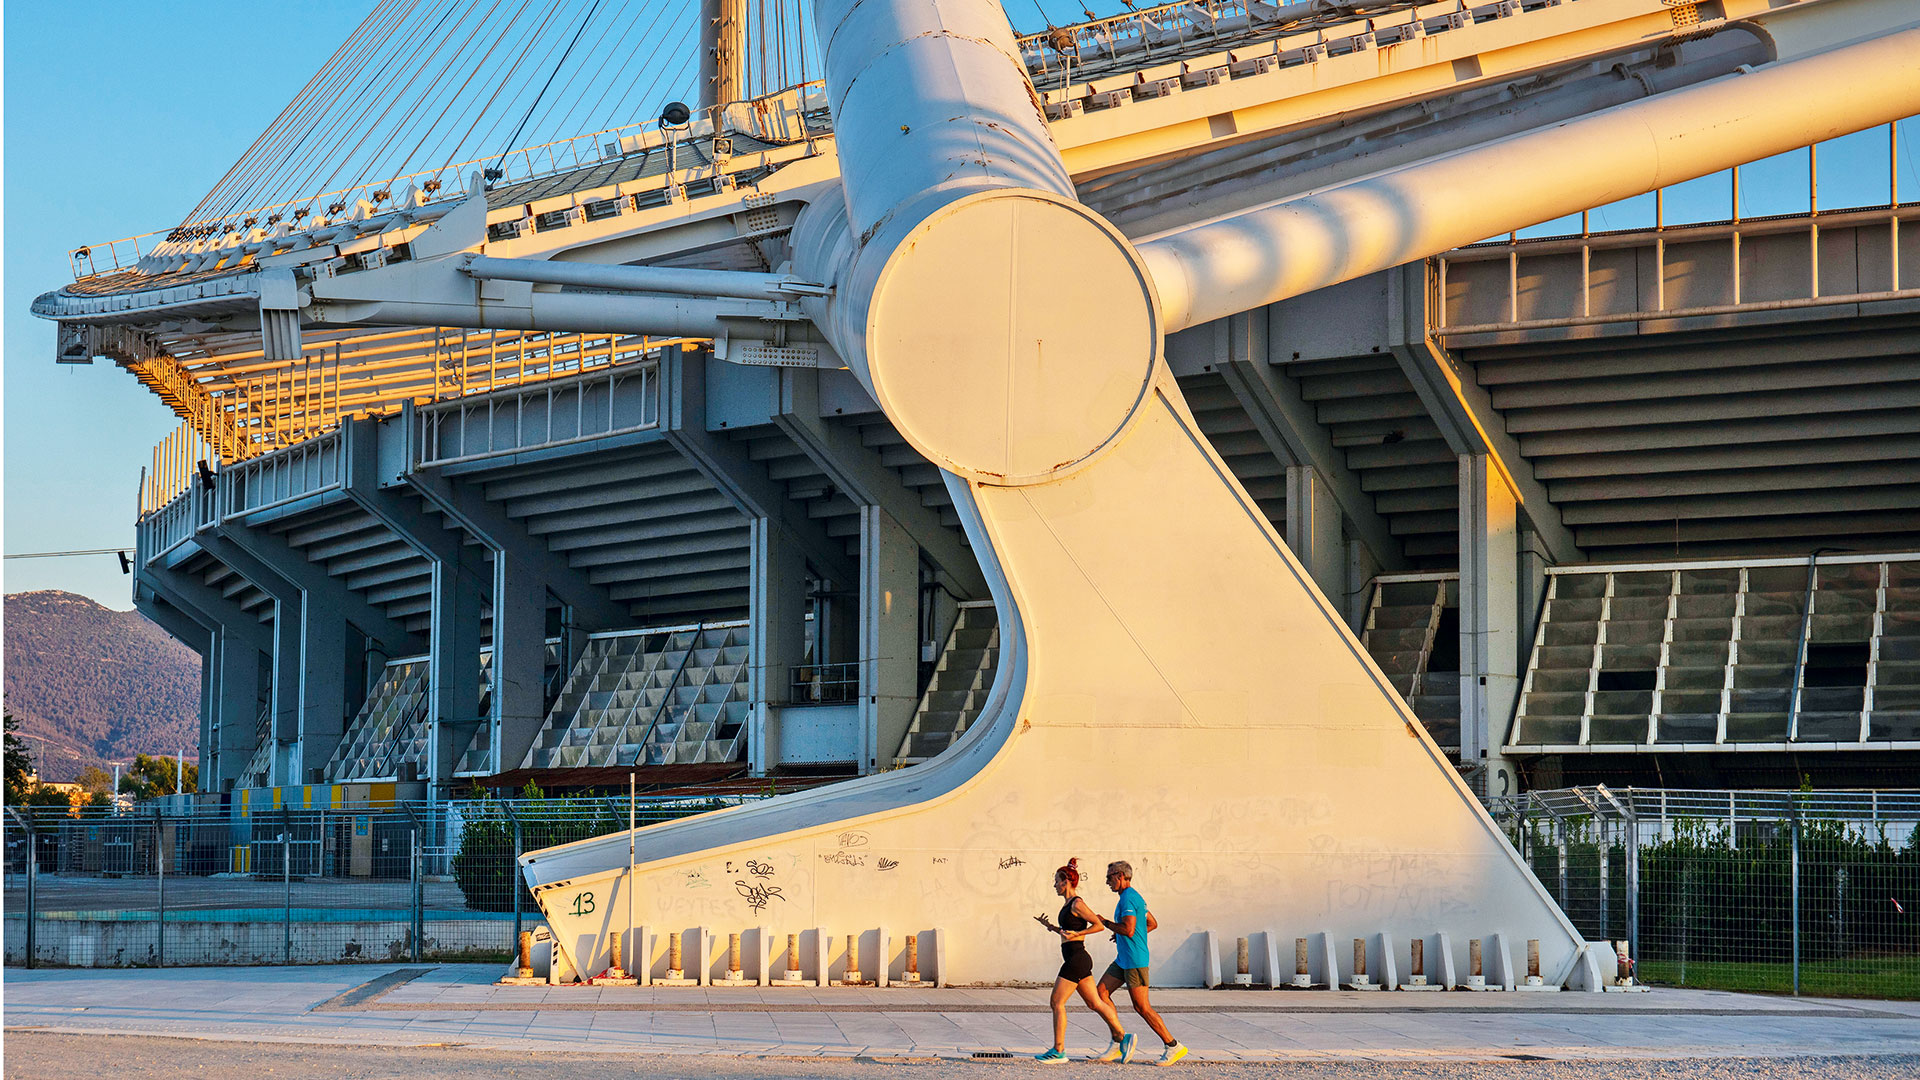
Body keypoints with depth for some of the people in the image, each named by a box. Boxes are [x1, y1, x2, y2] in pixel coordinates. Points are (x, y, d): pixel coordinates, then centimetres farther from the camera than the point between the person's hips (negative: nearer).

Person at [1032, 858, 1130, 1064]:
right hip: (1077, 959, 10)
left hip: (1076, 960, -10)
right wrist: (1050, 926, 16)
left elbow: (1099, 925, -16)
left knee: (1057, 1002, -6)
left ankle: (1058, 1051, -3)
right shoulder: (1068, 904, 16)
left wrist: (1076, 934, -21)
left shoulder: (1077, 904, -13)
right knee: (1095, 1003, 11)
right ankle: (1123, 1037, 13)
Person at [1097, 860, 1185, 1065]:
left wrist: (1105, 923, -11)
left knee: (1142, 1007, -6)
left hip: (1135, 960, -11)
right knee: (1102, 991, 6)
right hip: (1123, 960, 11)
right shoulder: (1136, 897, 16)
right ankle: (1119, 1042, 6)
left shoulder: (1128, 898, -16)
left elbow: (1128, 930, -26)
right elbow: (1152, 924, 25)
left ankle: (1173, 1046, 1)